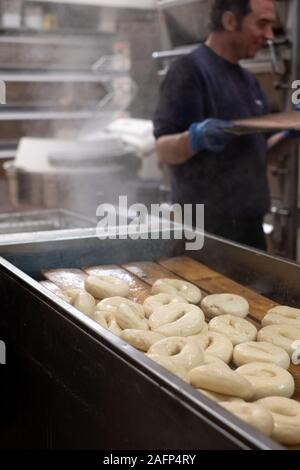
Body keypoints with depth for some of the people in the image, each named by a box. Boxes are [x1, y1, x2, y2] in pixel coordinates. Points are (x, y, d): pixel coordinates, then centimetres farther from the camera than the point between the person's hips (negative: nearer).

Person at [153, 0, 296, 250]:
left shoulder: (248, 79, 14)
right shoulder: (190, 69, -11)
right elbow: (164, 150, -16)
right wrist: (196, 137, -35)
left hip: (249, 223, 8)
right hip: (209, 228, -8)